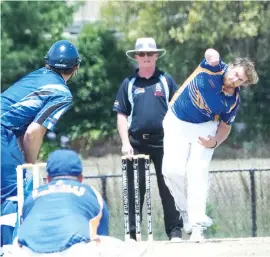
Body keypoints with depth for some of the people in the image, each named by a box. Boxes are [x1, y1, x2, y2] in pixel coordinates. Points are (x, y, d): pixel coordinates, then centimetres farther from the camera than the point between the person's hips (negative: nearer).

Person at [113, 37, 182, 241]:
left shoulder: (166, 81, 6)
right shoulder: (129, 83, 7)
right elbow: (122, 116, 7)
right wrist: (125, 143, -3)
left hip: (162, 141, -1)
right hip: (137, 143, 1)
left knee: (168, 187, -1)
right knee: (135, 189, 4)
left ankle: (175, 231, 3)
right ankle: (132, 232, 9)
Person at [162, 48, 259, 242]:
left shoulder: (233, 101, -12)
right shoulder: (216, 68, -17)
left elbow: (225, 126, 0)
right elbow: (211, 55, -37)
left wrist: (215, 142, -18)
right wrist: (212, 56, -60)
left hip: (204, 128, 0)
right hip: (177, 123, 0)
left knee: (198, 172, -13)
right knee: (172, 170, -12)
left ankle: (196, 226, -14)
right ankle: (184, 210, 12)